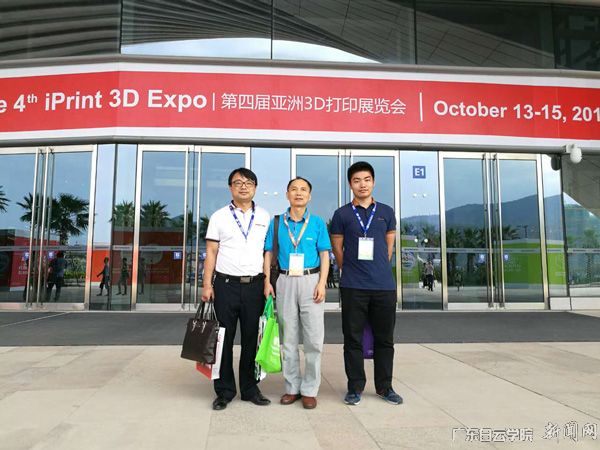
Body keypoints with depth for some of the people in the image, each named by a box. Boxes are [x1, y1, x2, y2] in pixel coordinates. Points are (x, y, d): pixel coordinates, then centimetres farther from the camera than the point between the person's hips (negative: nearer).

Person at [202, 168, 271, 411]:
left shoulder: (264, 217, 10)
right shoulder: (219, 216, 6)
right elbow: (211, 252, 4)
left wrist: (268, 282, 2)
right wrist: (207, 284, -3)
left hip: (255, 285, 1)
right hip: (226, 284, -1)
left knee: (251, 339, 8)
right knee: (224, 339, 4)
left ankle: (249, 388, 21)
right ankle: (224, 391, 18)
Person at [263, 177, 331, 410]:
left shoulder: (317, 223, 4)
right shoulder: (277, 223, 7)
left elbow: (324, 255, 3)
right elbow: (268, 253, 9)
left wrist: (322, 283, -8)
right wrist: (267, 281, -2)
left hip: (311, 280, -1)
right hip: (285, 281, 2)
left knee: (313, 339, 0)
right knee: (288, 339, 9)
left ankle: (310, 390, 12)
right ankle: (292, 387, 21)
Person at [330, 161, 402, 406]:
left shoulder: (386, 212, 9)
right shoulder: (342, 214, 3)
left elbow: (389, 246, 16)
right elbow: (337, 250, 8)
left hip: (384, 285, 2)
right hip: (353, 287, -2)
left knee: (384, 338, 10)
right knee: (353, 338, 5)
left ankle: (384, 386, 25)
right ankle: (355, 387, 19)